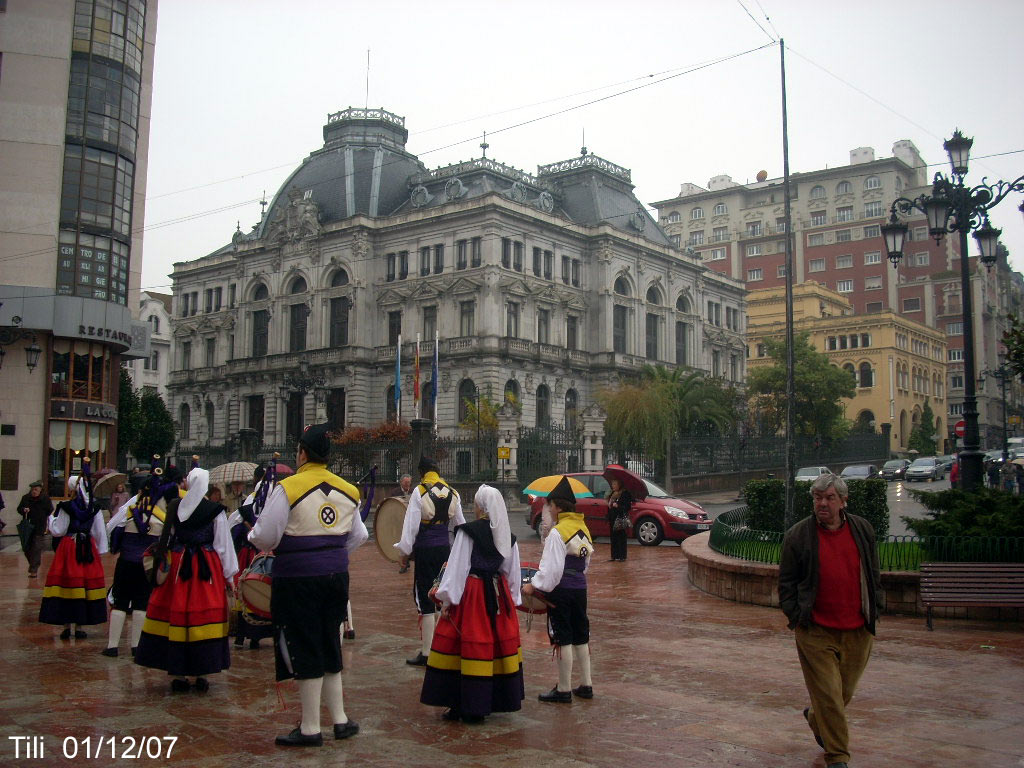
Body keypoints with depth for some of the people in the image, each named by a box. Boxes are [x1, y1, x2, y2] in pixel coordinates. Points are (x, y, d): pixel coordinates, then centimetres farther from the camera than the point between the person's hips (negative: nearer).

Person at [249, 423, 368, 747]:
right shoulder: (347, 490, 7)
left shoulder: (288, 488, -13)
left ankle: (310, 729, 11)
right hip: (336, 575, 6)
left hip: (298, 577, -6)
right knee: (329, 646, 18)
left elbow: (265, 537, -12)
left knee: (304, 651, 3)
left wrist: (254, 536, 10)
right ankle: (340, 720, 23)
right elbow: (358, 536, 15)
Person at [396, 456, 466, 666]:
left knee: (424, 596, -1)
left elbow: (411, 525, -11)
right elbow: (460, 524, 16)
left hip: (425, 548, -6)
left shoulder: (420, 492, -9)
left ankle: (426, 653, 1)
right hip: (444, 547, 6)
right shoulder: (452, 493, 9)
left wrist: (405, 552, -3)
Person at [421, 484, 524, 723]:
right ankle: (491, 701, 20)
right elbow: (513, 573, 11)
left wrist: (447, 600, -6)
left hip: (471, 595, -5)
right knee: (496, 644, 12)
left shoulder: (468, 532, -12)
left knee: (469, 647, 1)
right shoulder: (507, 536, 5)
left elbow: (457, 568, -12)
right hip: (498, 595, 6)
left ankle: (461, 705, 7)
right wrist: (512, 601, 21)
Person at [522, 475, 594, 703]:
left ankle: (564, 690, 7)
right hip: (580, 588, 8)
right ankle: (586, 685, 22)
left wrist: (534, 585, -11)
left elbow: (551, 567, -19)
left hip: (561, 590, -8)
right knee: (580, 637, 15)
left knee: (563, 639, 0)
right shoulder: (584, 529, 11)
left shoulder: (557, 532, -16)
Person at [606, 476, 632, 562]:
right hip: (613, 519, 7)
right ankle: (614, 556, 13)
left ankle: (622, 556, -1)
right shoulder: (612, 494, 16)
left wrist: (618, 506, -20)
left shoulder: (625, 494, -7)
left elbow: (627, 507, -11)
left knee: (621, 538, -5)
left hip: (621, 520, -7)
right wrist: (608, 520, 17)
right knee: (614, 538, 8)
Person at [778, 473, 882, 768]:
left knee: (844, 691, 15)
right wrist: (796, 616, -7)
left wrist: (873, 610, 11)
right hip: (816, 631, -3)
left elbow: (873, 575, 15)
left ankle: (815, 718, 45)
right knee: (828, 694, -4)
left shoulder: (863, 530, 5)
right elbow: (786, 582, 1)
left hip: (857, 630, 3)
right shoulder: (798, 536, -4)